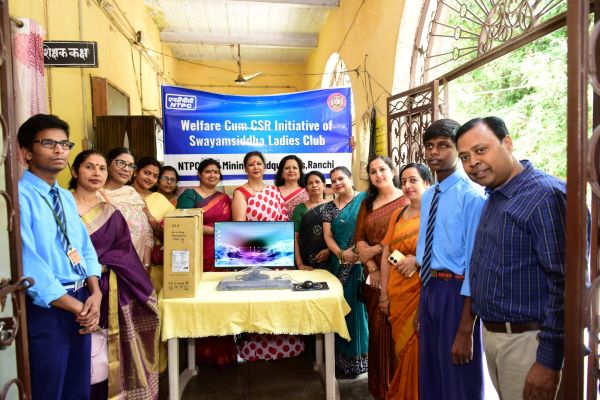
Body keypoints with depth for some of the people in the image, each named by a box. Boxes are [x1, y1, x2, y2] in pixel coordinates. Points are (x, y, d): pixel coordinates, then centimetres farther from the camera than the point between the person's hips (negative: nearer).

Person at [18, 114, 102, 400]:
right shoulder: (19, 196, -15)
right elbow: (27, 264, -21)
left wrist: (95, 294, -7)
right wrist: (76, 307, -15)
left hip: (80, 301, 7)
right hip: (45, 307, -7)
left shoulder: (66, 197, 10)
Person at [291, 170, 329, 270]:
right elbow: (294, 237, -2)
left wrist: (329, 250, -13)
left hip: (328, 260, 1)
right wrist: (299, 264, -9)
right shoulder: (300, 208, 2)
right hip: (306, 261, 0)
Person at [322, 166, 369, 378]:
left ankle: (358, 358, 16)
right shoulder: (329, 207, 10)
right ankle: (341, 358, 24)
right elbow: (328, 236, 4)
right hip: (338, 265, 4)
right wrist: (341, 253, -13)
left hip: (360, 262, -4)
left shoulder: (364, 199, -2)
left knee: (357, 307, 0)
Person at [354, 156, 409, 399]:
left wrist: (378, 248, -10)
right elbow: (359, 240, 8)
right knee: (377, 330, 10)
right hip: (374, 276, 4)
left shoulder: (406, 200, -2)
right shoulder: (367, 203, 14)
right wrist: (372, 268, -4)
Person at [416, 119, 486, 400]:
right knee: (429, 377, 22)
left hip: (456, 291, -7)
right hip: (428, 289, 8)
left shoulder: (472, 196, -17)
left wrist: (465, 330, -18)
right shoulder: (427, 197, 8)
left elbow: (475, 263, -19)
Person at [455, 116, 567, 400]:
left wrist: (549, 361, -20)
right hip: (491, 333, 8)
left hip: (526, 340, -8)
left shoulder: (545, 195, -20)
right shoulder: (493, 197, 8)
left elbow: (565, 285, -22)